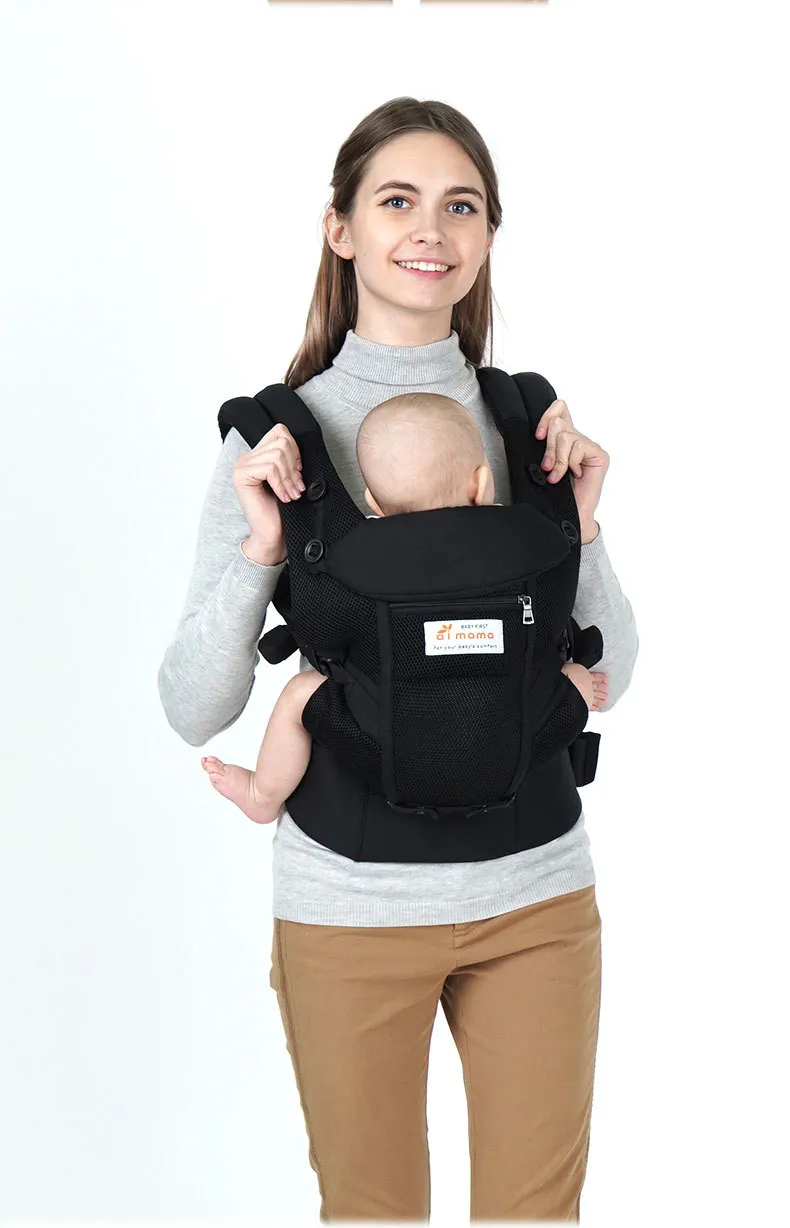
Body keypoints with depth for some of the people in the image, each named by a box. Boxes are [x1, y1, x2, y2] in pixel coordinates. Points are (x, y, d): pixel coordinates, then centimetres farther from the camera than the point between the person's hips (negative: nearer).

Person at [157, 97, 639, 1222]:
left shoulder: (532, 422, 3)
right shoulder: (278, 436, -5)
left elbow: (605, 683, 7)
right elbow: (195, 712, -6)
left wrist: (581, 526, -7)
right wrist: (262, 548, -19)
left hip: (537, 892, 3)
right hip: (351, 906, -2)